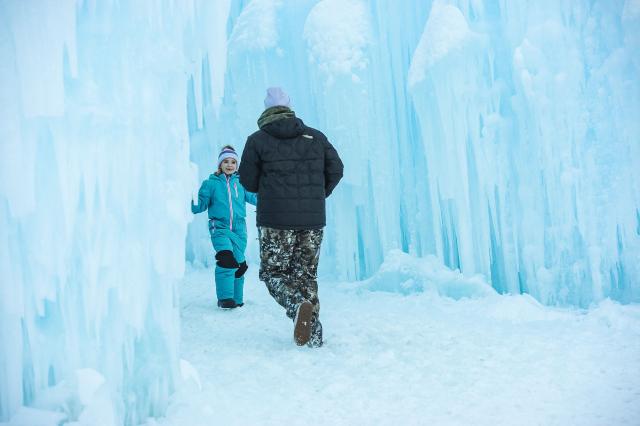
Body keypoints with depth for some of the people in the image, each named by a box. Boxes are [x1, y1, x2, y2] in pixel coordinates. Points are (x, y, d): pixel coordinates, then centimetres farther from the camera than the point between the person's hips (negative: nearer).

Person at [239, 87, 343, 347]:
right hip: (313, 220, 3)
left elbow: (248, 181, 2)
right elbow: (336, 170, 9)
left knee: (273, 272, 8)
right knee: (306, 274, 13)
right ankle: (314, 334, 7)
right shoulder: (315, 137, 8)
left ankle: (299, 305, -20)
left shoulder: (257, 140, -1)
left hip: (275, 219, -3)